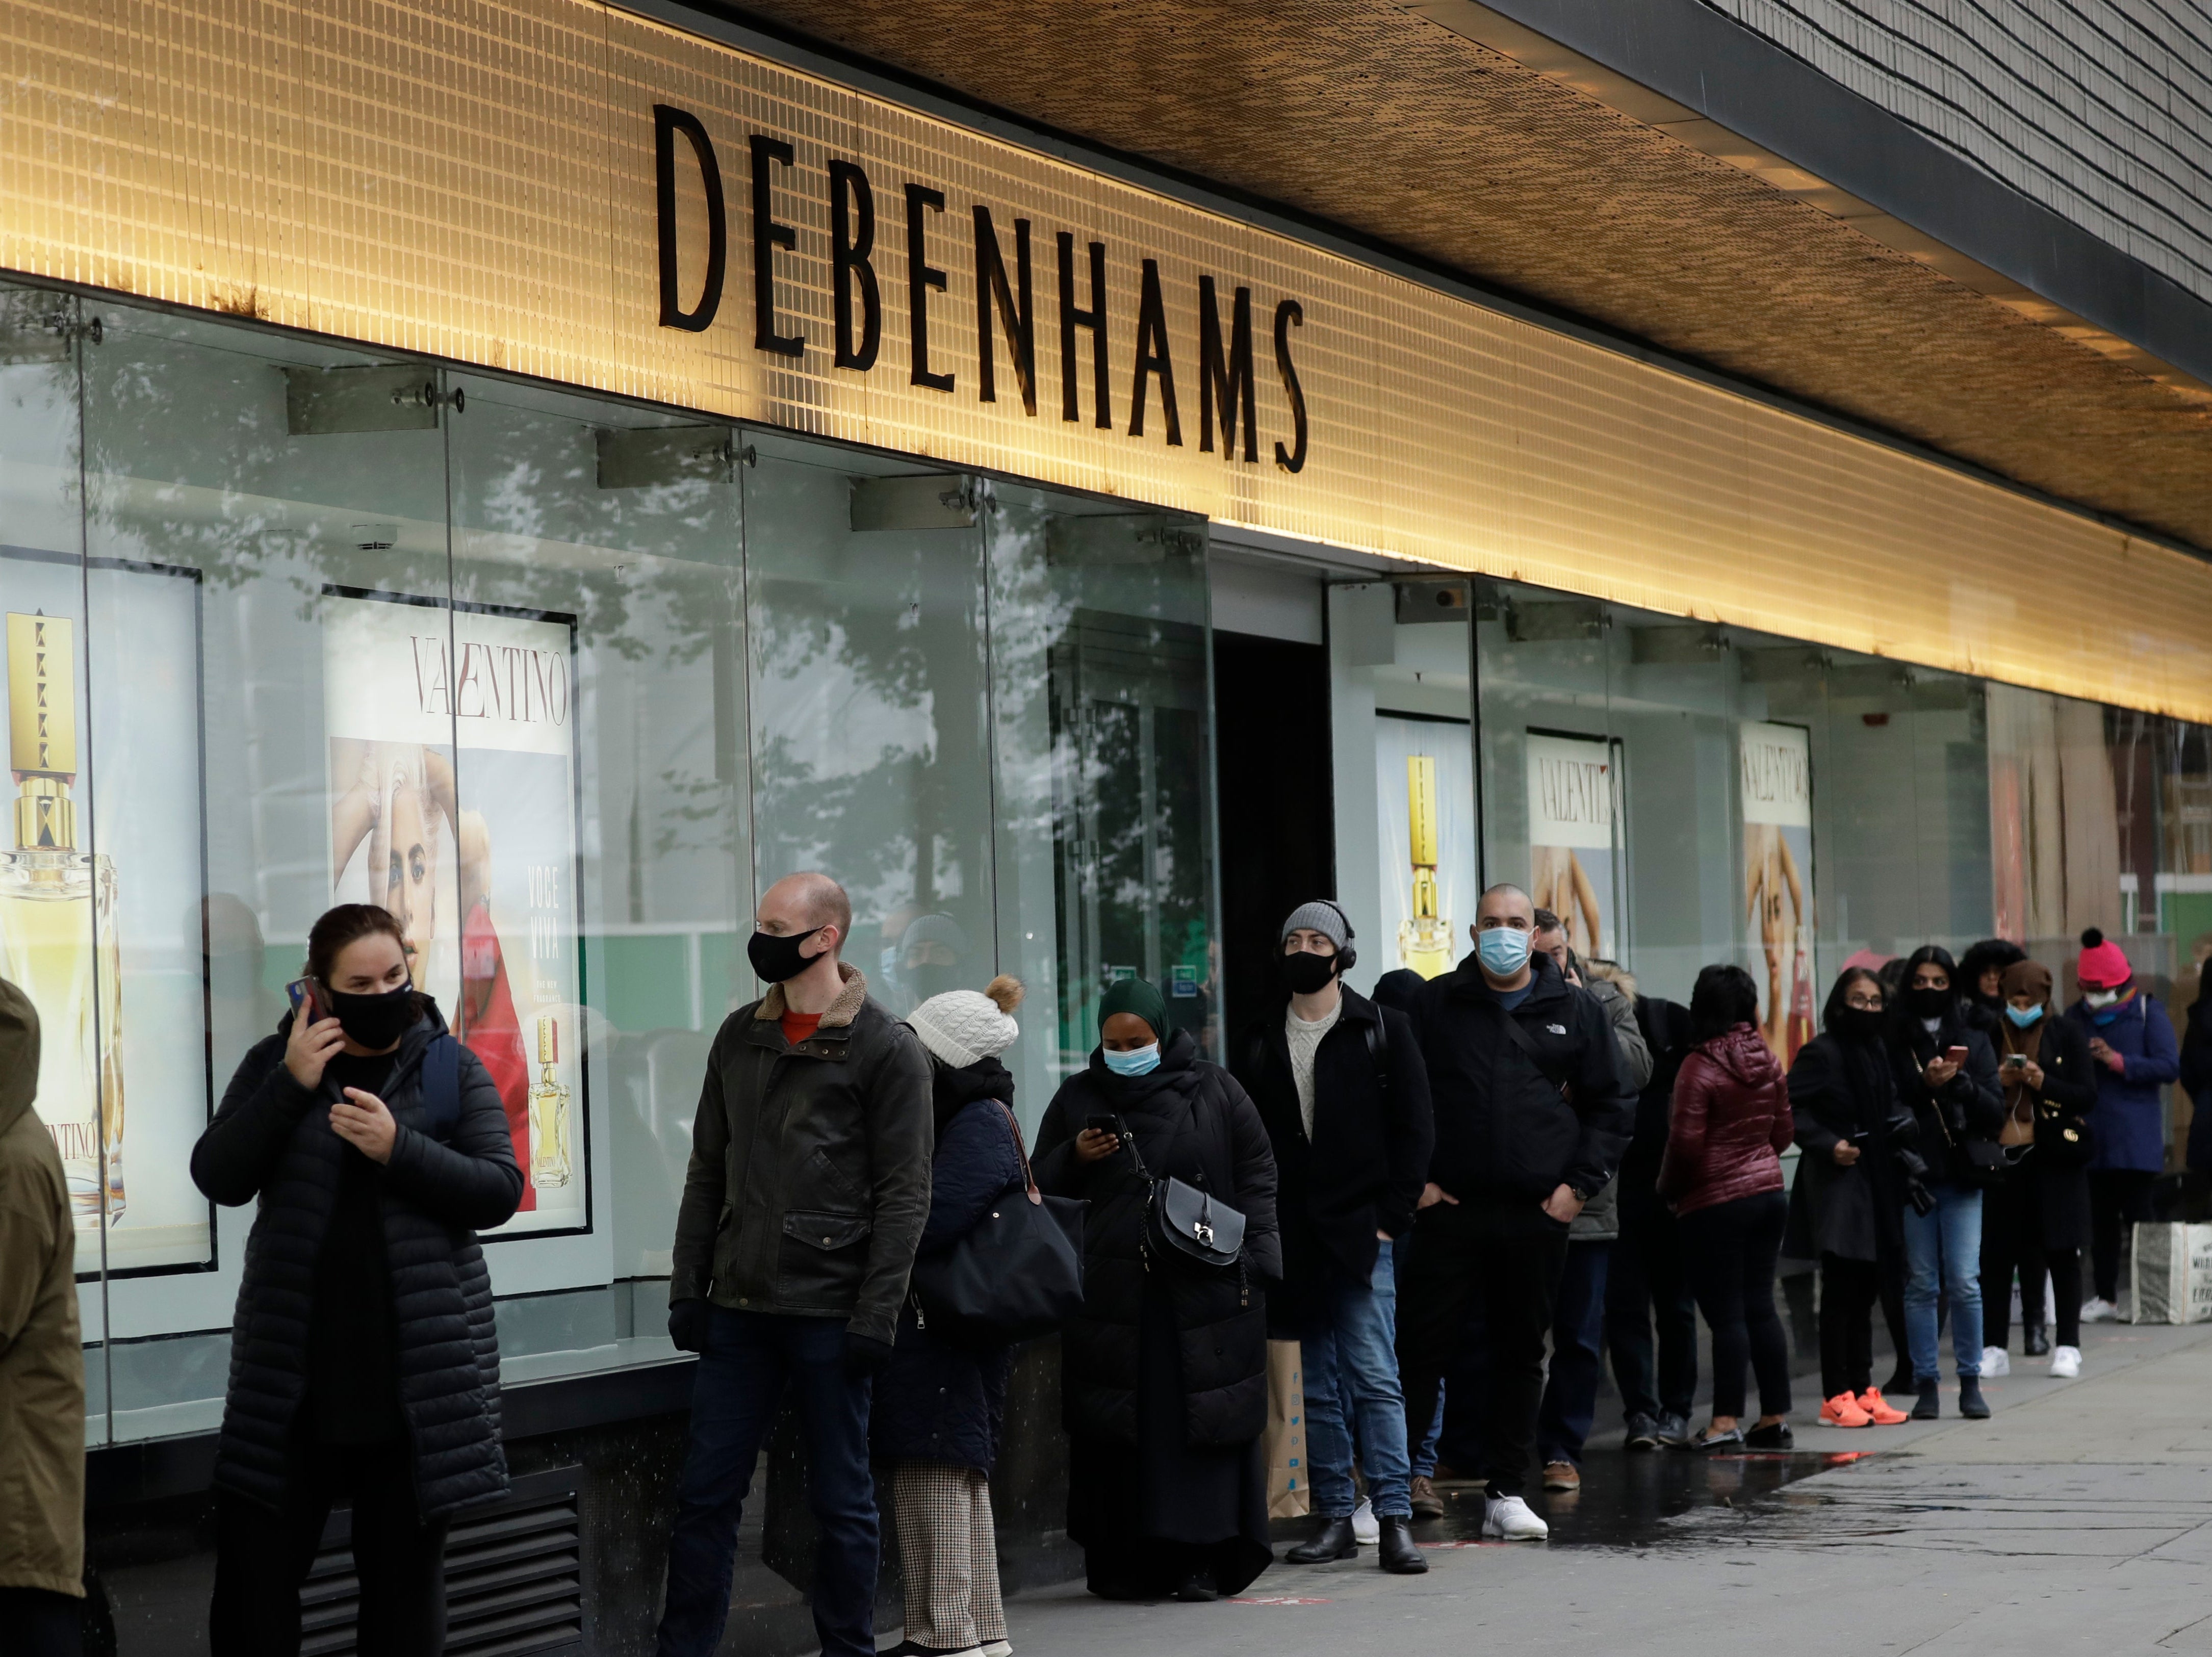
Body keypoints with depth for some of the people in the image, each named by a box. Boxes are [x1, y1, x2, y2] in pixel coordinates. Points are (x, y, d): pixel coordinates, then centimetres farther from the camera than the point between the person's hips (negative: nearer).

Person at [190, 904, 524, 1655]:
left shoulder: (451, 1069, 2)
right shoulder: (275, 1063, 6)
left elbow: (500, 1190, -5)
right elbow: (218, 1177, -4)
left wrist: (400, 1148, -19)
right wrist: (292, 1086, -15)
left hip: (416, 1378, -1)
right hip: (295, 1372, 1)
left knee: (406, 1571, 8)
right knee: (252, 1571, 0)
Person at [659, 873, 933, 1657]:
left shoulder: (886, 1048, -4)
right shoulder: (741, 1036, 12)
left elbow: (903, 1196, -7)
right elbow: (707, 1171, 15)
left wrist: (875, 1316, -13)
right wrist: (687, 1288, 8)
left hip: (828, 1316, -5)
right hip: (739, 1307, 5)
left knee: (842, 1501, 4)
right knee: (705, 1494, 4)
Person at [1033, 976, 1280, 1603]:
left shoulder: (1215, 1091, 7)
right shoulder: (1079, 1098, 13)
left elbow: (1258, 1175, 8)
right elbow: (1043, 1182, 18)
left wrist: (1249, 1255, -3)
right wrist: (1074, 1156, -3)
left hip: (1203, 1287, -2)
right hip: (1112, 1288, 2)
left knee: (1204, 1422, -5)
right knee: (1117, 1430, -3)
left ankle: (1204, 1561, -3)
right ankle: (1125, 1565, 0)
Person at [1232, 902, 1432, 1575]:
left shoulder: (1382, 1031, 3)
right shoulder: (1260, 1042, 12)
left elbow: (1414, 1129, 1)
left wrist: (1391, 1215, -6)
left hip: (1361, 1234, -3)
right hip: (1292, 1239, 4)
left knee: (1375, 1378, -8)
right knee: (1316, 1386, 6)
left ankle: (1394, 1518, -9)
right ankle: (1335, 1518, 10)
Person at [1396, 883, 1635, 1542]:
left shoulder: (1574, 1011, 8)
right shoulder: (1435, 1005, 5)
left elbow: (1612, 1104, 11)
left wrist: (1579, 1184, 1)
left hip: (1538, 1214, 2)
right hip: (1449, 1209, -2)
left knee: (1520, 1351, 8)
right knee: (1420, 1345, -3)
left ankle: (1506, 1493, 16)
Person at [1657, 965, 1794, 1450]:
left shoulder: (1700, 1067, -15)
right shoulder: (1766, 1060, 4)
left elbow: (1686, 1143, -14)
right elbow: (1782, 1131, 12)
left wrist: (1669, 1190, 2)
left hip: (1716, 1204, -6)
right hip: (1768, 1191, 6)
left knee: (1726, 1313, -5)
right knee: (1760, 1305, 11)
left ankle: (1727, 1420, -7)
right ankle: (1775, 1417, 14)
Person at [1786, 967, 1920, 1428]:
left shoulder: (1880, 1052, 14)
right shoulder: (1821, 1052, -8)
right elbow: (1792, 1110, -12)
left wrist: (1905, 1125, 5)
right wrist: (1828, 1145, -22)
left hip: (1877, 1183, 7)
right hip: (1837, 1184, -7)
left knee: (1865, 1289, 10)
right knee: (1841, 1292, -5)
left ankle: (1863, 1390, 16)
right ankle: (1836, 1396, -1)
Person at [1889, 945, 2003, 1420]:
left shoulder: (1974, 1042, 10)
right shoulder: (1893, 1043, 4)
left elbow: (1996, 1110, 4)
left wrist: (1960, 1082, -12)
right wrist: (1925, 1084, -18)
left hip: (1962, 1176, 1)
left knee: (1964, 1282, -4)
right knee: (1920, 1284, 2)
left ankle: (1970, 1381, 5)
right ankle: (1926, 1383, 8)